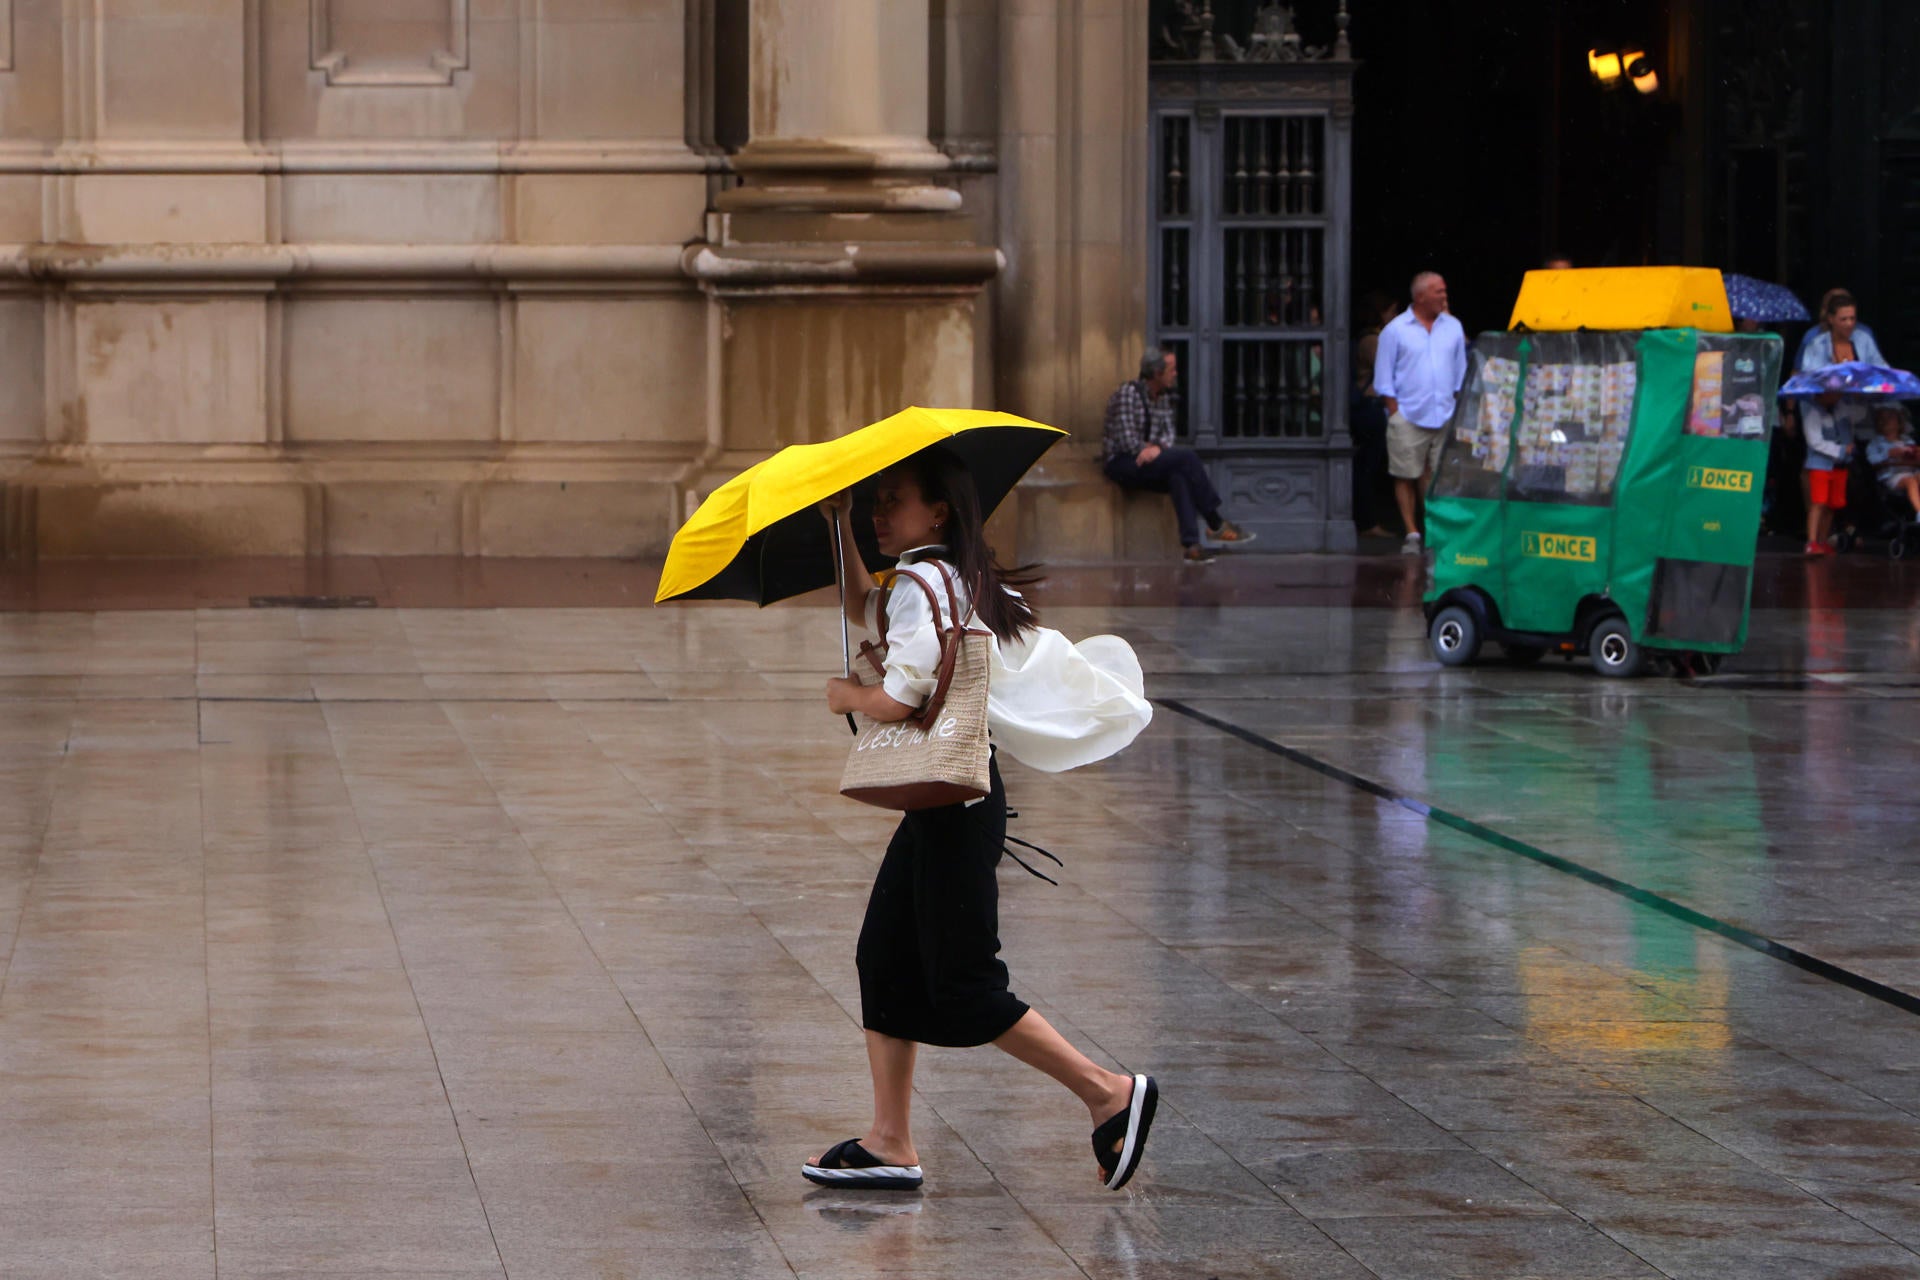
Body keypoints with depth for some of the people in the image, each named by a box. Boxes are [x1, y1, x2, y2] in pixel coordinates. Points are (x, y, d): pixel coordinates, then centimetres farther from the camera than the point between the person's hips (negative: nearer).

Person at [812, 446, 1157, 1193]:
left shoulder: (920, 584, -17)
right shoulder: (961, 579, 13)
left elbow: (899, 699, -23)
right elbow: (863, 611, 32)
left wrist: (847, 696, -3)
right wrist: (841, 529, 24)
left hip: (954, 807, -10)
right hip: (942, 799, 10)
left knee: (962, 987, -6)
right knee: (885, 961, 12)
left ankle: (1108, 1093, -1)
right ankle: (889, 1143, 15)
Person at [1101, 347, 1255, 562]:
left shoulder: (1164, 397, 13)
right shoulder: (1129, 393, -13)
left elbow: (1168, 434, 8)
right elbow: (1127, 441, -18)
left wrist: (1157, 447, -14)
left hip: (1145, 459, 7)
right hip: (1121, 463, -7)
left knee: (1179, 476, -27)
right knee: (1187, 458, -24)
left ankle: (1190, 544, -36)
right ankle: (1216, 524, -15)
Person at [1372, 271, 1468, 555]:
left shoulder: (1453, 328, 11)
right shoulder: (1395, 330, 0)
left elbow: (1461, 372, 17)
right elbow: (1384, 377, 1)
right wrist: (1394, 411, -5)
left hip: (1445, 417, 3)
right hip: (1409, 417, -3)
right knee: (1406, 477, -2)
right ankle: (1412, 533, 4)